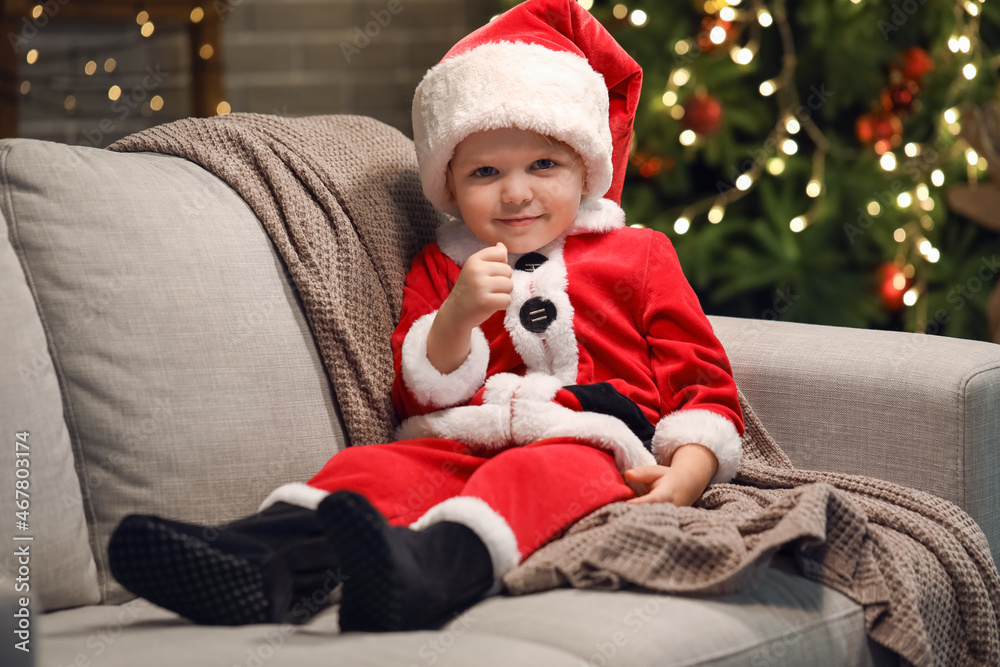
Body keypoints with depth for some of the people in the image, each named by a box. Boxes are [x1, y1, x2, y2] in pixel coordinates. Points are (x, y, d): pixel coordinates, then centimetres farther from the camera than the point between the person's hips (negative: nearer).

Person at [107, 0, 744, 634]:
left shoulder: (639, 256, 18)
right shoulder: (441, 268, 24)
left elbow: (701, 377, 14)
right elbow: (419, 396, 14)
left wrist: (685, 475, -6)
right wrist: (455, 318, -6)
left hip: (585, 445, -3)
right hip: (457, 444, 4)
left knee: (537, 476, -38)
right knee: (371, 468, -26)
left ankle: (427, 568, -67)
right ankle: (257, 561, -53)